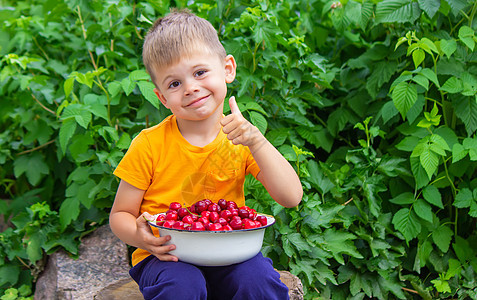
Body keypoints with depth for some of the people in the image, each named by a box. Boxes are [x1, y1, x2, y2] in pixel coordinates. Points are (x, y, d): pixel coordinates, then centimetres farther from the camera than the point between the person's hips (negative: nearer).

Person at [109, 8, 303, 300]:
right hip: (167, 257, -1)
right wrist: (140, 237, -24)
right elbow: (120, 215, 0)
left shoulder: (240, 138, -1)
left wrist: (255, 141, -23)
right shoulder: (150, 146, -9)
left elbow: (292, 197, -11)